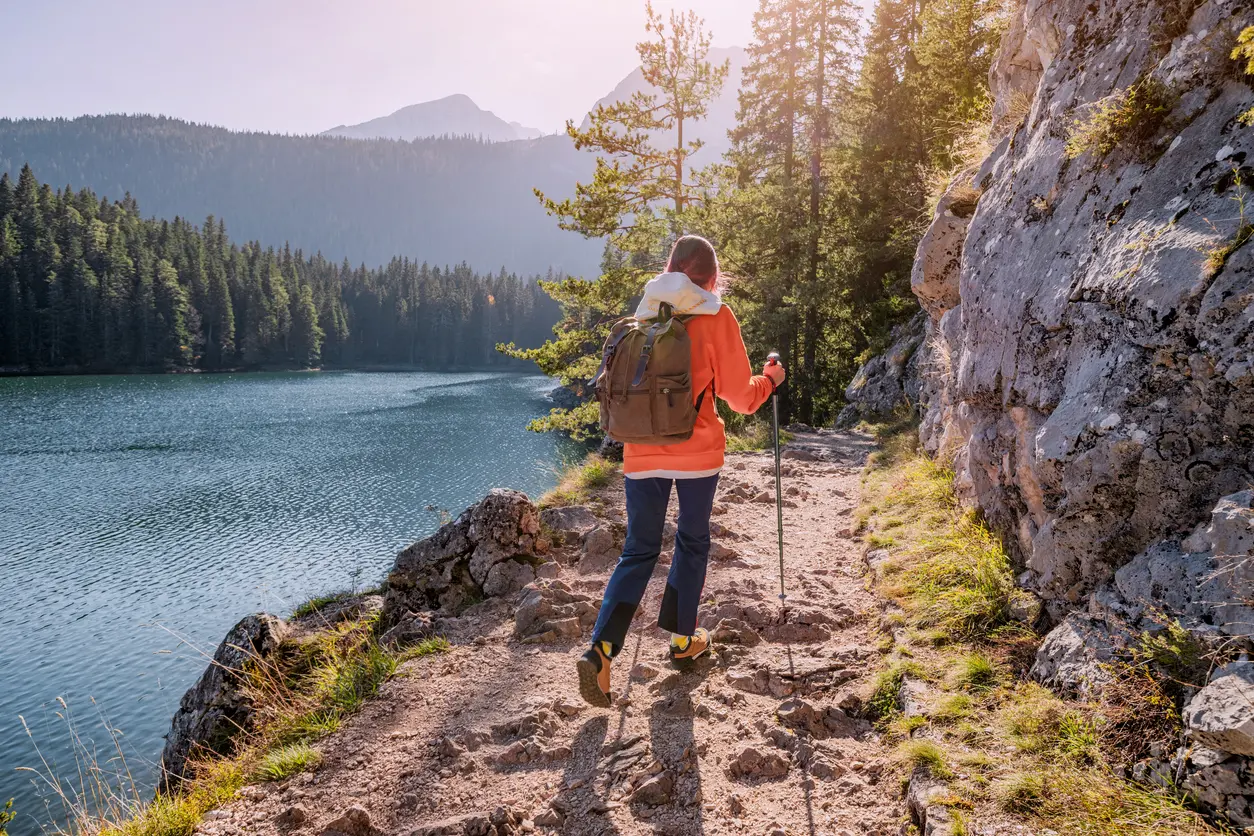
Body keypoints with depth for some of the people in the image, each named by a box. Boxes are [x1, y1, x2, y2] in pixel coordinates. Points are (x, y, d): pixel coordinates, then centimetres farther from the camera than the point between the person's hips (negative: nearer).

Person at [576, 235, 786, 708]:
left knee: (639, 550, 10)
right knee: (692, 542, 18)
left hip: (643, 452, 3)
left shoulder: (645, 315, 7)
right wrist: (770, 379, 17)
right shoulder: (716, 318, -4)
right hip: (698, 453, -3)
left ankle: (600, 649, -5)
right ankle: (682, 640, 29)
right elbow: (740, 395, -1)